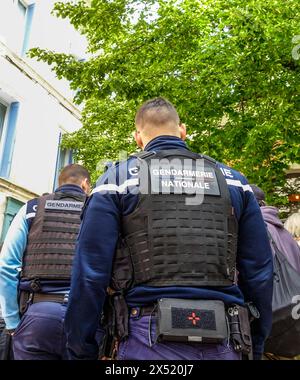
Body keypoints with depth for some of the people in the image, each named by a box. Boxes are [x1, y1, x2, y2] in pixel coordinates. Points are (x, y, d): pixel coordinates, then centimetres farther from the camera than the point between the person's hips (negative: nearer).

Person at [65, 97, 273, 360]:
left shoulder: (118, 180, -1)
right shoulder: (234, 181, 7)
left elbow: (90, 273, -7)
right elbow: (259, 272, 6)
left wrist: (81, 351, 3)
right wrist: (255, 347, 16)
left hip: (149, 340, -2)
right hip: (222, 343, 3)